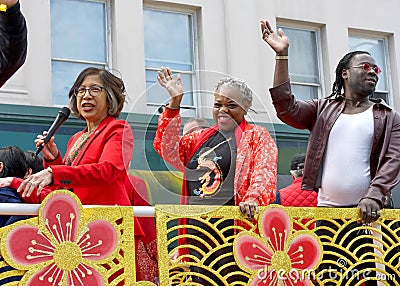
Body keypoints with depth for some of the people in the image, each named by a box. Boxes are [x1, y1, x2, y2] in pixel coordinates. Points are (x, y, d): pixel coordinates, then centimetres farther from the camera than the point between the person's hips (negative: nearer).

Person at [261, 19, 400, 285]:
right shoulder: (323, 108, 14)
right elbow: (287, 109, -2)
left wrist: (374, 196, -19)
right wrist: (282, 56, -8)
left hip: (369, 212, -1)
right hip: (326, 210, 1)